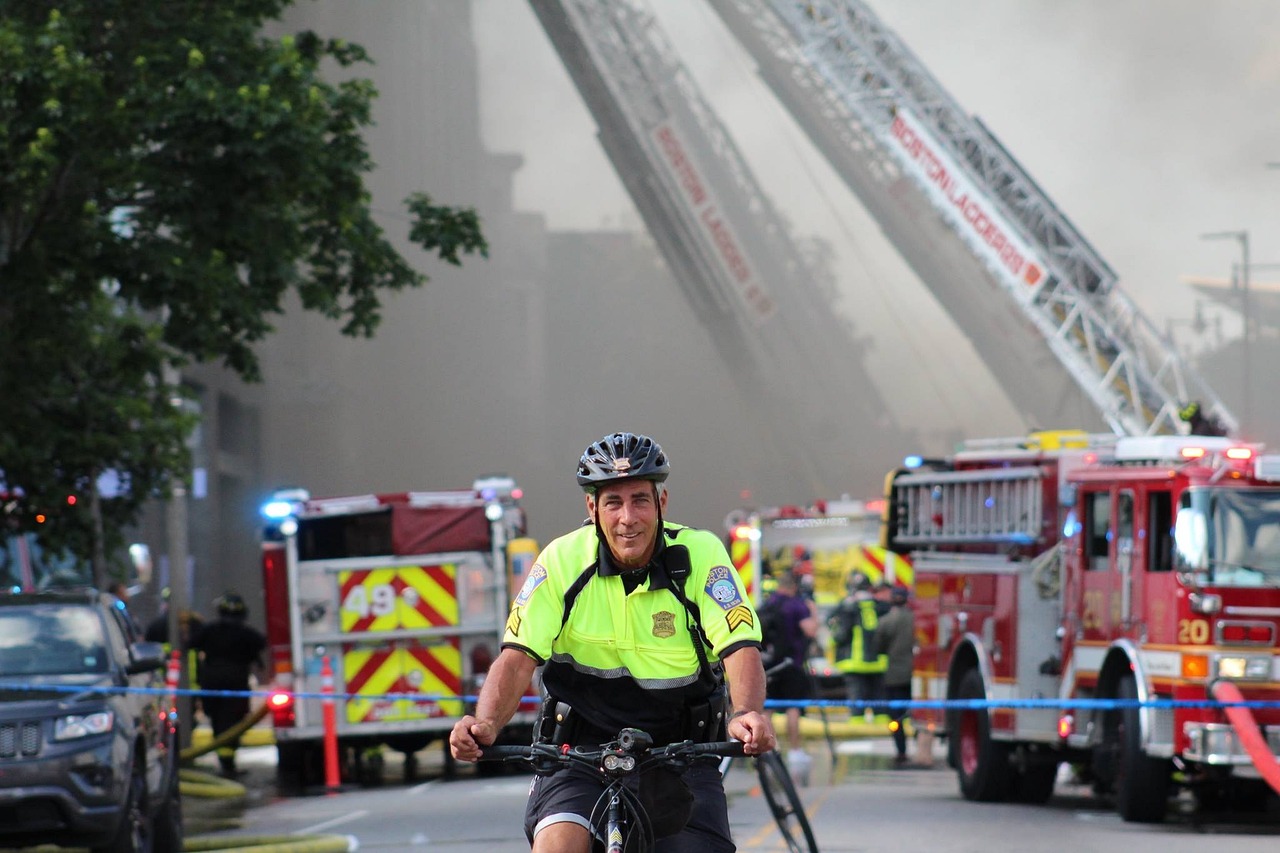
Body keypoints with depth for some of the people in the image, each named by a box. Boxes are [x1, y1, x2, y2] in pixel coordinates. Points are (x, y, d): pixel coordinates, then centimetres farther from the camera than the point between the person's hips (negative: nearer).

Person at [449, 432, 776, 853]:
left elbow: (740, 648, -20)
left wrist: (746, 714, -42)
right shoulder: (563, 561, -10)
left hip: (680, 758, 1)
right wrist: (485, 724, -34)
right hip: (583, 754, -1)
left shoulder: (701, 555, -12)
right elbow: (518, 657, -14)